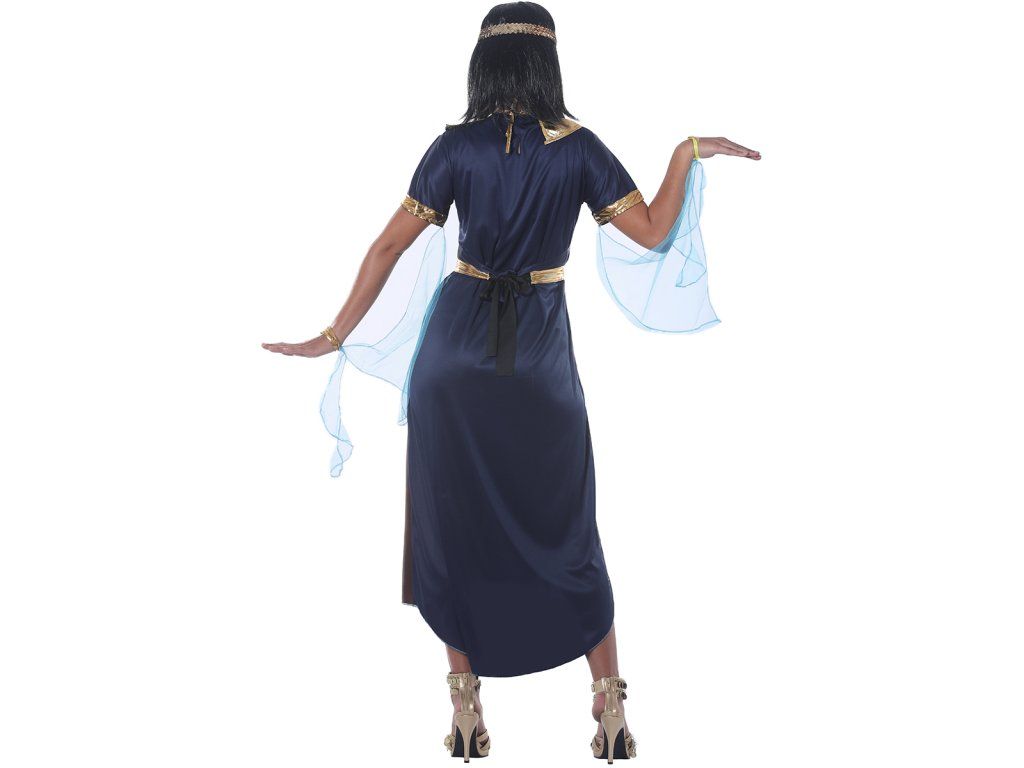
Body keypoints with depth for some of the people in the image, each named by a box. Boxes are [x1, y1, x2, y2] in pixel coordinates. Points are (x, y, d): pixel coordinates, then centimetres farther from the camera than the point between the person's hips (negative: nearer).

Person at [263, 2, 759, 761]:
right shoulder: (578, 147, -5)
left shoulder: (457, 147, -4)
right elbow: (654, 235, -5)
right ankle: (610, 703, 13)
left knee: (454, 519, 9)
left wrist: (336, 336, 0)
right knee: (563, 525, 10)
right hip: (539, 352, 0)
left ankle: (467, 704, 12)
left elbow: (389, 248, -5)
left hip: (454, 344, 0)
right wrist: (688, 152, 7)